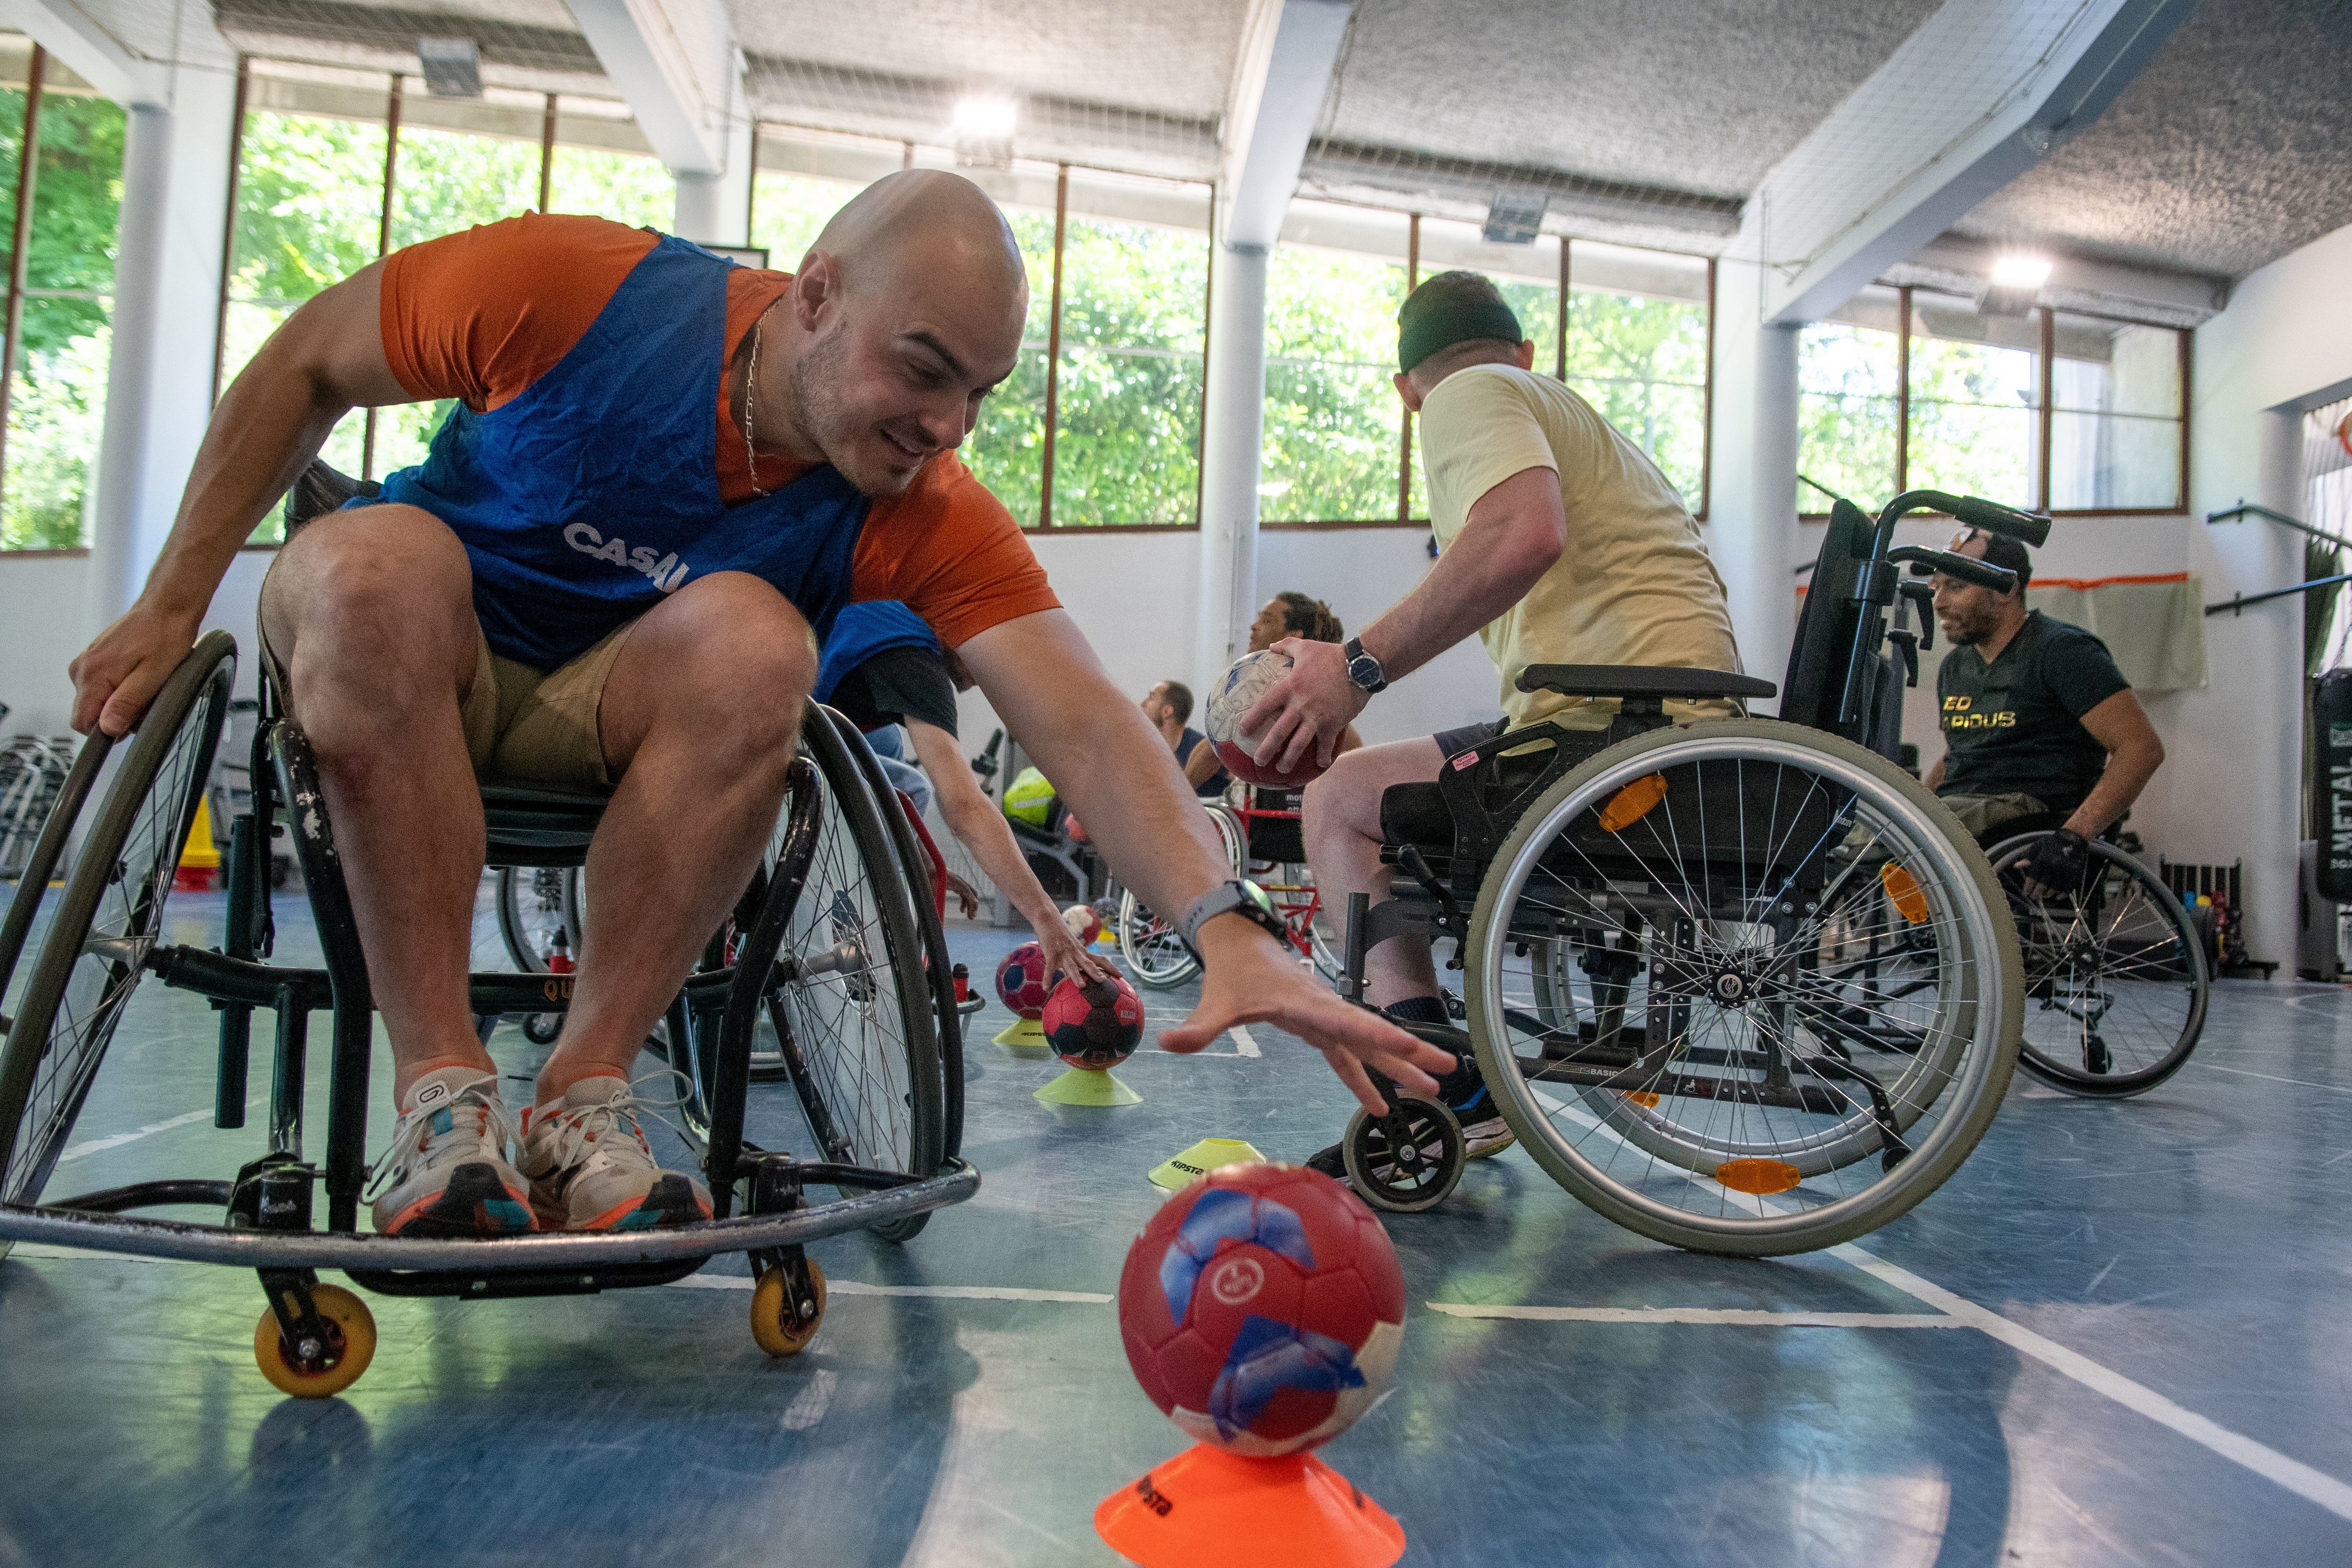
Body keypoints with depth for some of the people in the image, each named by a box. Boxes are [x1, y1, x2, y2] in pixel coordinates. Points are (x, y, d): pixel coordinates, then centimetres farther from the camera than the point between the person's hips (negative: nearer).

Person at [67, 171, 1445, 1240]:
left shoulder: (931, 520, -19)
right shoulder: (572, 290, -22)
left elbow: (1087, 723, -32)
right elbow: (308, 366, -6)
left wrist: (1232, 930, -47)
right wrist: (171, 609, -6)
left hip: (620, 714, 1)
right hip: (392, 668, 0)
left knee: (756, 639, -32)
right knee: (376, 558, -35)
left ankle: (584, 1096, -26)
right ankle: (440, 1088, -30)